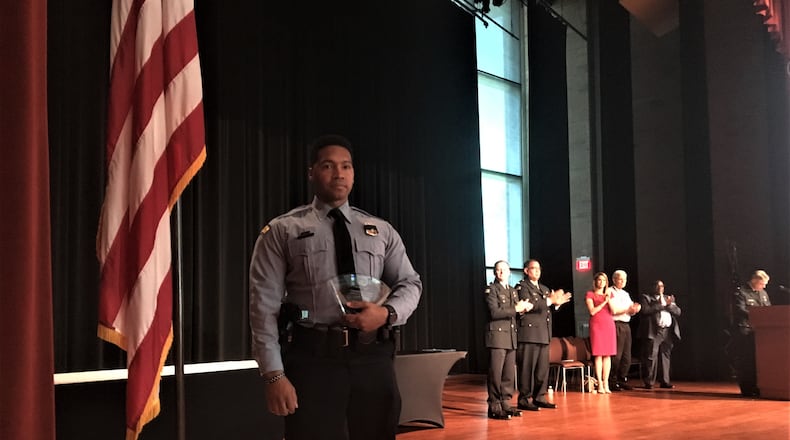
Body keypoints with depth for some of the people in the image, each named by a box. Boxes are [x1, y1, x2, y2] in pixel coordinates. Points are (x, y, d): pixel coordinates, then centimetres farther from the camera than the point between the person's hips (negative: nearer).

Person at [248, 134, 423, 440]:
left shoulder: (381, 231, 14)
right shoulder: (282, 232, 4)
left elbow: (409, 284, 14)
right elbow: (265, 305, -2)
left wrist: (387, 313, -10)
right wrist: (274, 375, -12)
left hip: (373, 358, 3)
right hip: (313, 357, -3)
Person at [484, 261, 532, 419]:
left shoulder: (513, 291, 19)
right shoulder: (491, 289, -3)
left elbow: (516, 314, 19)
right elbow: (494, 312, -15)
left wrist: (524, 308, -2)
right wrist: (516, 309, -15)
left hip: (511, 336, 7)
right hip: (497, 335, -7)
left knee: (509, 373, 7)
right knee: (496, 372, -7)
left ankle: (505, 403, 13)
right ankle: (494, 406, -3)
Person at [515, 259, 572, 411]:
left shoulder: (545, 289, 24)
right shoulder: (522, 287, -3)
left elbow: (546, 311, 22)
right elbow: (528, 305, -19)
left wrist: (556, 303, 2)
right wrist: (549, 300, -20)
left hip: (544, 335, 8)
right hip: (529, 334, -8)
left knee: (543, 368, 9)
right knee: (527, 368, -6)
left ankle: (539, 398, 16)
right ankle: (524, 399, -1)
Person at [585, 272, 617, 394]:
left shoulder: (609, 294, 19)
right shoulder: (590, 294, 6)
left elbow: (613, 311, 7)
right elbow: (592, 311, -6)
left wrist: (609, 299, -6)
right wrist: (604, 302, -9)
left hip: (609, 324, 4)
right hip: (596, 325, -4)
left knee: (608, 355, 0)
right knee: (598, 354, -8)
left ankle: (606, 383, 3)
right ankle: (600, 384, -7)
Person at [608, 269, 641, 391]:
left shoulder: (626, 294, 22)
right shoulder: (611, 293, -3)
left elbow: (631, 312, 19)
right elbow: (613, 310, -13)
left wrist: (634, 309, -2)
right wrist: (629, 309, -14)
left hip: (626, 325, 8)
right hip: (616, 325, -8)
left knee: (626, 356, 7)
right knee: (616, 355, -9)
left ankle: (623, 380, 15)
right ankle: (612, 382, -3)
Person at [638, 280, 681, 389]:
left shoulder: (668, 298, 24)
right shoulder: (646, 298, 8)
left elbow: (678, 312, 13)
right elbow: (645, 310, -11)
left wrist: (669, 305, -5)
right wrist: (660, 305, -11)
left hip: (668, 332, 5)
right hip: (653, 332, -5)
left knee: (665, 357, 5)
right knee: (651, 357, -8)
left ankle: (665, 381, 10)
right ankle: (649, 382, -5)